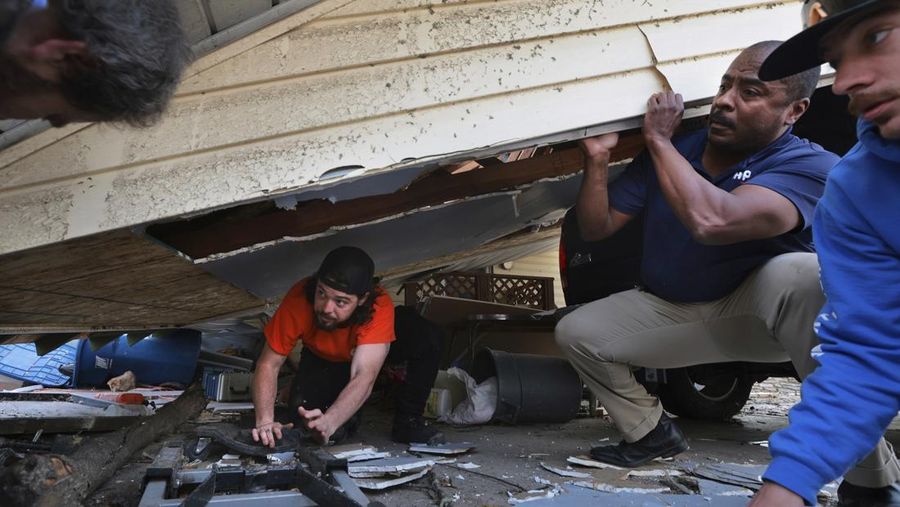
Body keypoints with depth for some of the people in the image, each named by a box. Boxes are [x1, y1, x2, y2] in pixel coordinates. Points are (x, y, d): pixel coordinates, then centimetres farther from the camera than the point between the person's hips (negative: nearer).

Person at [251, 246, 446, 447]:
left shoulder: (379, 307, -41)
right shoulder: (299, 301, -37)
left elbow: (364, 377, -47)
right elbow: (268, 364, -29)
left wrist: (329, 421, -63)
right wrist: (265, 420, -44)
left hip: (370, 352, -1)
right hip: (323, 359, 1)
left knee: (429, 336, -30)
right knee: (304, 411, -27)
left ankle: (408, 421, -10)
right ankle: (347, 416, 8)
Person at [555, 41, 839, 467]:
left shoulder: (810, 167, -22)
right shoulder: (671, 152, -3)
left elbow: (711, 222, -41)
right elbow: (596, 228, -2)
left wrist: (658, 139, -28)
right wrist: (597, 158, -18)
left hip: (755, 311, -5)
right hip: (665, 311, 5)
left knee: (805, 273, -36)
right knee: (574, 333, -10)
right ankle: (651, 432, 12)